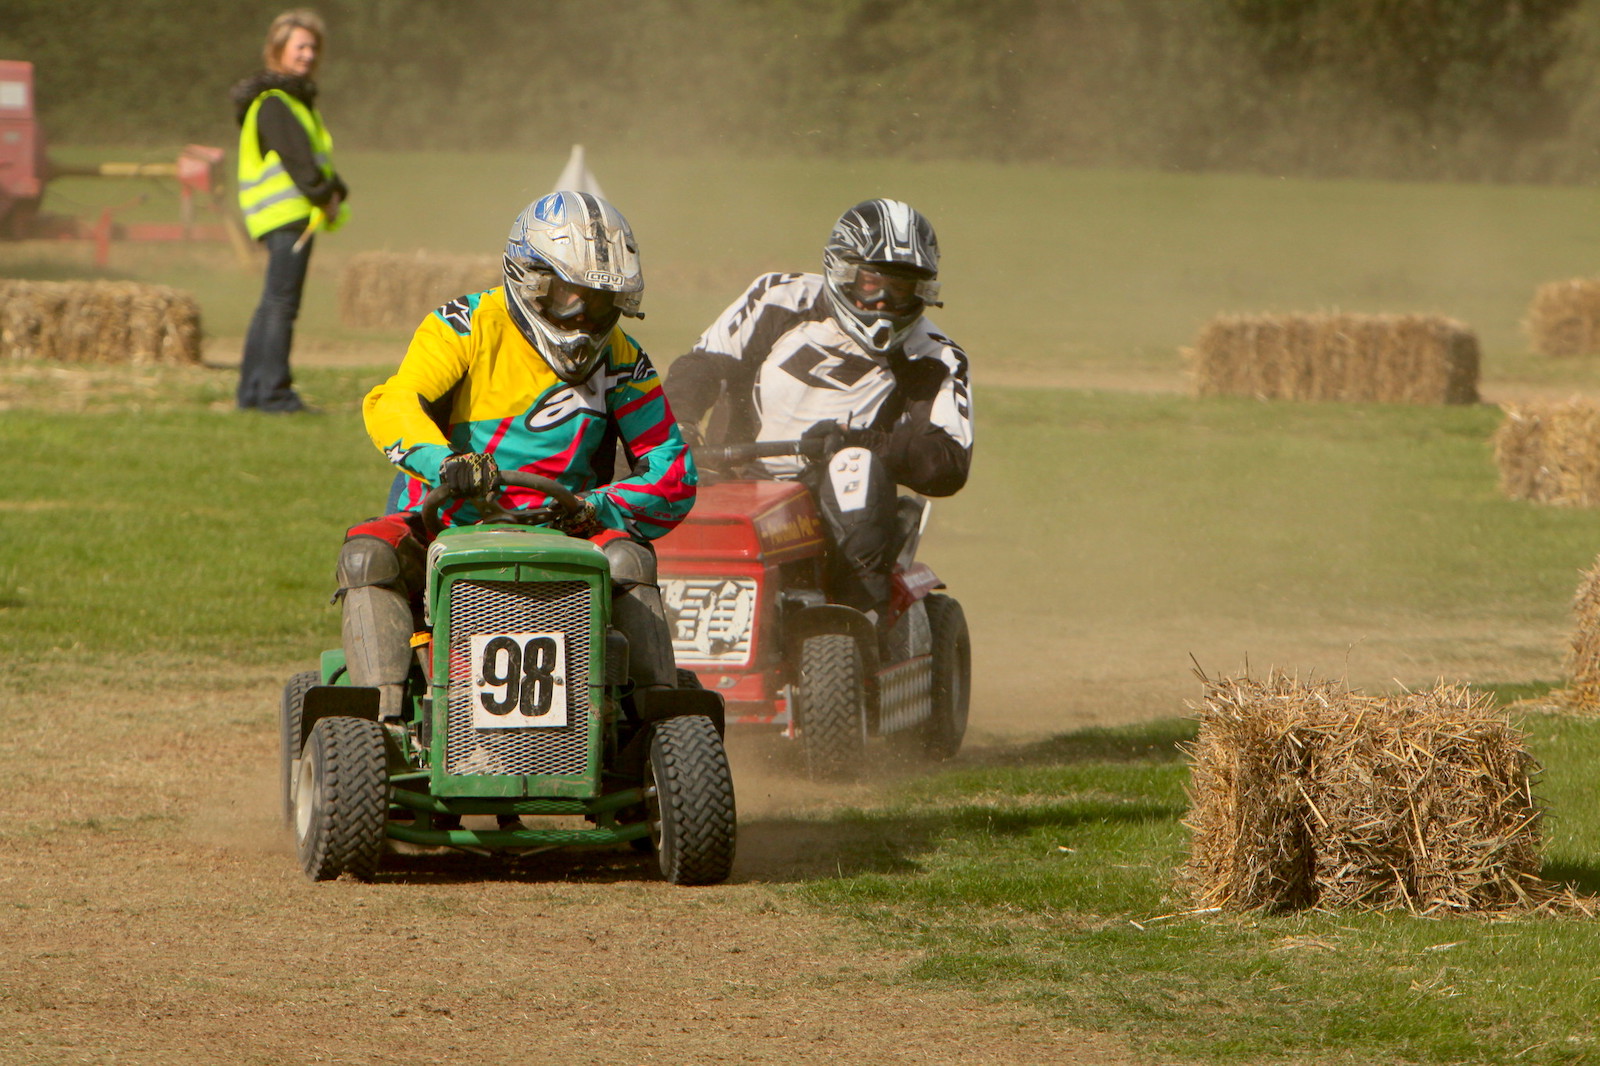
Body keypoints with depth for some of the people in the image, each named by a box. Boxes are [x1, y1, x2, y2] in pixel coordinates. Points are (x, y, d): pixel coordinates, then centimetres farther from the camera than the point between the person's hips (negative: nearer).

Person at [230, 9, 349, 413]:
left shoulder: (297, 98, 23)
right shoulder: (272, 101, -9)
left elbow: (316, 154, 21)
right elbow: (295, 155, -18)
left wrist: (333, 192, 8)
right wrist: (323, 195, -18)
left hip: (300, 212, 10)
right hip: (286, 213, -10)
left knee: (273, 303, 12)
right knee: (281, 302, -11)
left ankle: (252, 390, 16)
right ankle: (274, 392, -13)